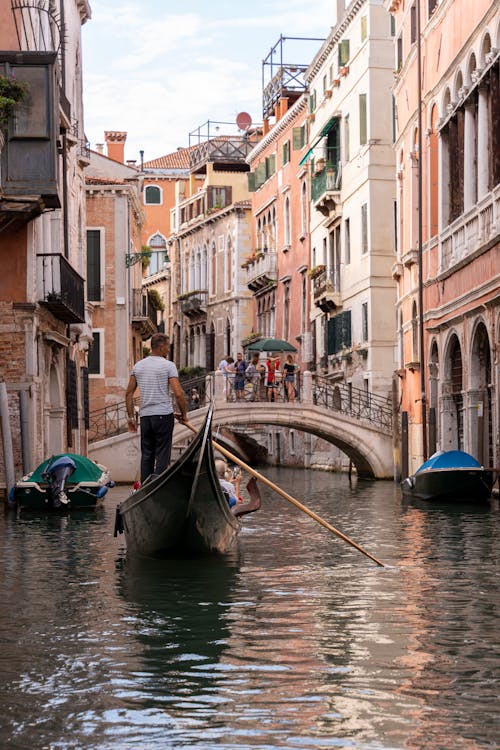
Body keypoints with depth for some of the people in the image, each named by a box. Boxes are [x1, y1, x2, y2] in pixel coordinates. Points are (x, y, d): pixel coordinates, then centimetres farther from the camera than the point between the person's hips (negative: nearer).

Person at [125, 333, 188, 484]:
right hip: (163, 415, -5)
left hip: (145, 416, 5)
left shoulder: (138, 366, 10)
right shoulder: (168, 365, -6)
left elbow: (129, 393, 10)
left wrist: (131, 417, 15)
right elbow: (178, 393, -13)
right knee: (162, 455, -2)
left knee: (146, 455, 11)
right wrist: (183, 414, -1)